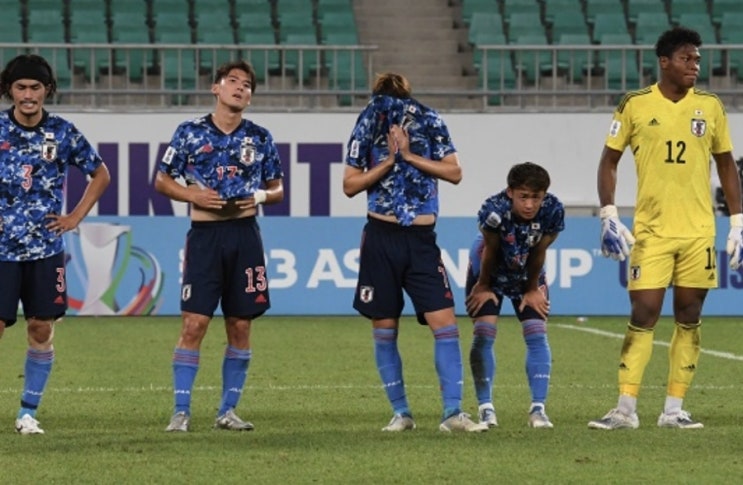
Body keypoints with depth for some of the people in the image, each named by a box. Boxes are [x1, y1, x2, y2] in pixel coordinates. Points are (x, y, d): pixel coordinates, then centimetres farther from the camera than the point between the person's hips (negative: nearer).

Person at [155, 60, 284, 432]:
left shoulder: (260, 138, 10)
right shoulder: (190, 132, 3)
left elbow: (277, 189, 17)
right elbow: (162, 181, 7)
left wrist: (261, 196, -5)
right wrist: (193, 195, -10)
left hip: (245, 235, 3)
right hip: (205, 234, -3)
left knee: (240, 326, 4)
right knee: (194, 323, -9)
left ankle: (227, 411, 13)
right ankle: (181, 411, -3)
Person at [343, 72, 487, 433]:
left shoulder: (430, 122, 4)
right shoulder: (368, 125, 4)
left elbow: (454, 173, -2)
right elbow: (350, 185, 2)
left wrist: (410, 156, -11)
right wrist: (388, 162, -10)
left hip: (421, 240, 0)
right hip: (381, 237, 0)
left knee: (445, 322, -10)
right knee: (384, 329, 3)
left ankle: (452, 413, -9)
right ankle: (400, 413, 13)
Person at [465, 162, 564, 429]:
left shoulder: (553, 211, -30)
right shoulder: (494, 210, -38)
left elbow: (538, 252, -15)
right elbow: (490, 250, -22)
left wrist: (532, 289, -3)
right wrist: (483, 286, -7)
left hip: (527, 275, 2)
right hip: (490, 273, -2)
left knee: (537, 334, -9)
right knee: (484, 333, -11)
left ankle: (538, 408, -6)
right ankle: (485, 407, -2)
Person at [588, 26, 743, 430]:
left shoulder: (710, 107, 6)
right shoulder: (634, 106, -1)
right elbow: (609, 161, 6)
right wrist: (609, 216, -4)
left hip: (699, 231, 2)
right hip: (651, 230, -2)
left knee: (689, 318, 3)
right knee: (643, 316, -6)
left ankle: (674, 409, 9)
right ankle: (626, 409, -3)